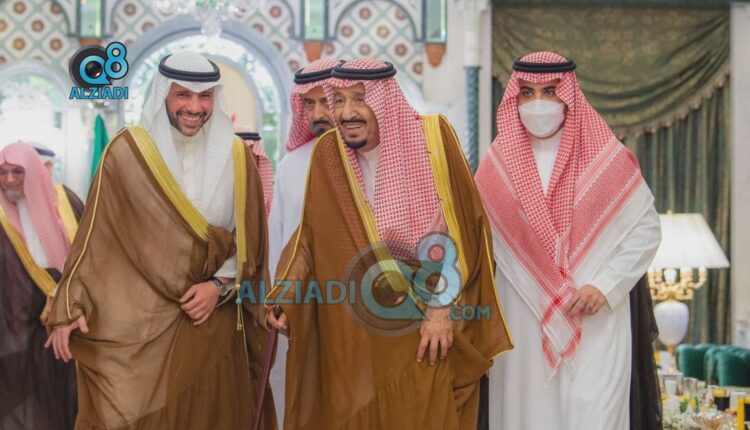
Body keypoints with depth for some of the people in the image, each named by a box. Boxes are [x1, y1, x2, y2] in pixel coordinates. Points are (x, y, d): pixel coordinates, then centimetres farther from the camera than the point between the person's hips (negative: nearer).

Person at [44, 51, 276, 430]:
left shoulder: (236, 156, 4)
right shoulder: (127, 152, -5)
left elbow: (249, 242, 8)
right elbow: (95, 235, -4)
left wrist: (220, 285, -7)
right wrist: (70, 307, -10)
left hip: (212, 323, 3)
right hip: (137, 323, -2)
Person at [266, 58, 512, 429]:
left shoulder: (432, 137, -8)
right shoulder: (328, 153, -1)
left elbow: (461, 230, -7)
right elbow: (310, 234, 6)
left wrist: (443, 308, -10)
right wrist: (282, 297, -6)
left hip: (428, 330, -2)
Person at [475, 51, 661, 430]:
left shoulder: (607, 158, -3)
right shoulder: (497, 164, 4)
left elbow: (646, 228, 1)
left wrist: (605, 286, -10)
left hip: (595, 322, -2)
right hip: (523, 323, 2)